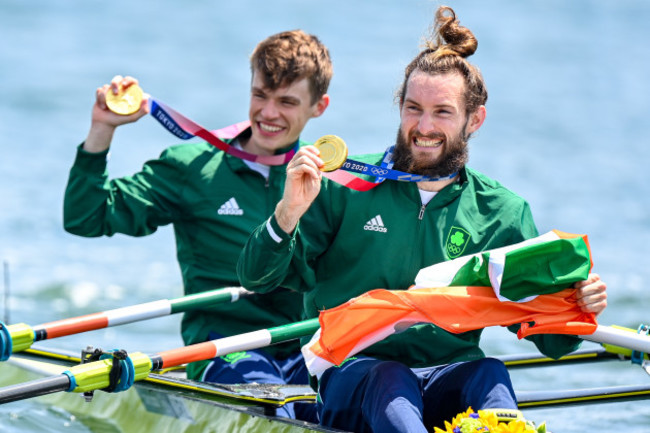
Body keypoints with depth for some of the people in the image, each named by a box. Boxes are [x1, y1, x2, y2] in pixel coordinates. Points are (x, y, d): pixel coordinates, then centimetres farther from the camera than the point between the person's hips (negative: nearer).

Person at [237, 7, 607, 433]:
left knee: (490, 374, -31)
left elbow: (550, 340, 11)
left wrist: (577, 313, -12)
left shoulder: (503, 214, 11)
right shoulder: (346, 186, 5)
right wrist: (289, 212, -17)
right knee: (388, 379, -35)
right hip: (352, 377, -2)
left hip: (450, 383, 2)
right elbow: (256, 278, 1)